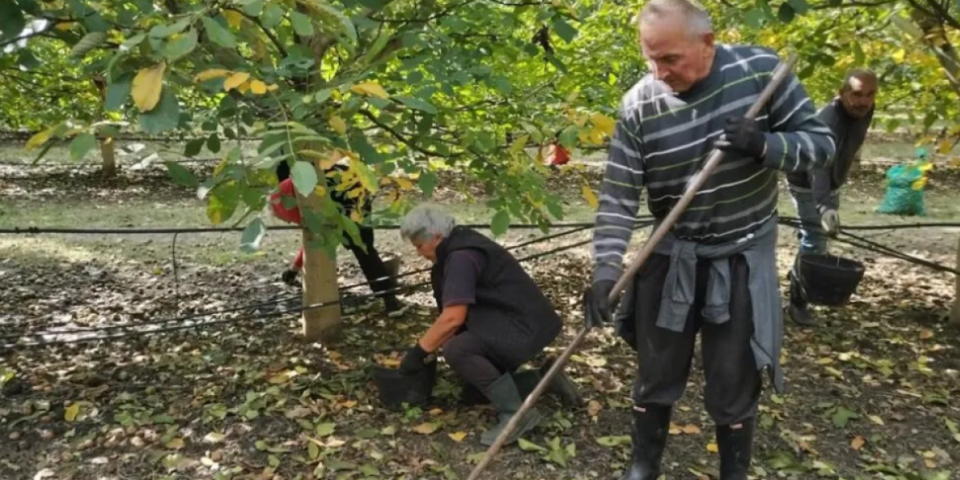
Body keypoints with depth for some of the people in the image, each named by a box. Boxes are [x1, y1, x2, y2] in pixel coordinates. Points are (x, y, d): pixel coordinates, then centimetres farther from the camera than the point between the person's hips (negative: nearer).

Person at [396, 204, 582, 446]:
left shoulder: (462, 257, -21)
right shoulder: (459, 249, 11)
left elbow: (453, 318, -27)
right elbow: (458, 316, 17)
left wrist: (418, 352, -16)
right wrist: (428, 345, 13)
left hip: (527, 329, -11)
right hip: (520, 325, 11)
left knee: (456, 350, -28)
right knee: (475, 383, 19)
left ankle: (516, 413, -18)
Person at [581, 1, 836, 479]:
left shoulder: (760, 70, -11)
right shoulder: (638, 107, -12)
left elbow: (819, 141, -4)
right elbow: (617, 197, -12)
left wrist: (765, 145, -25)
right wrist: (605, 272, -22)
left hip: (742, 258, -1)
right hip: (671, 257, 1)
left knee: (734, 384, 8)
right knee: (655, 375, 14)